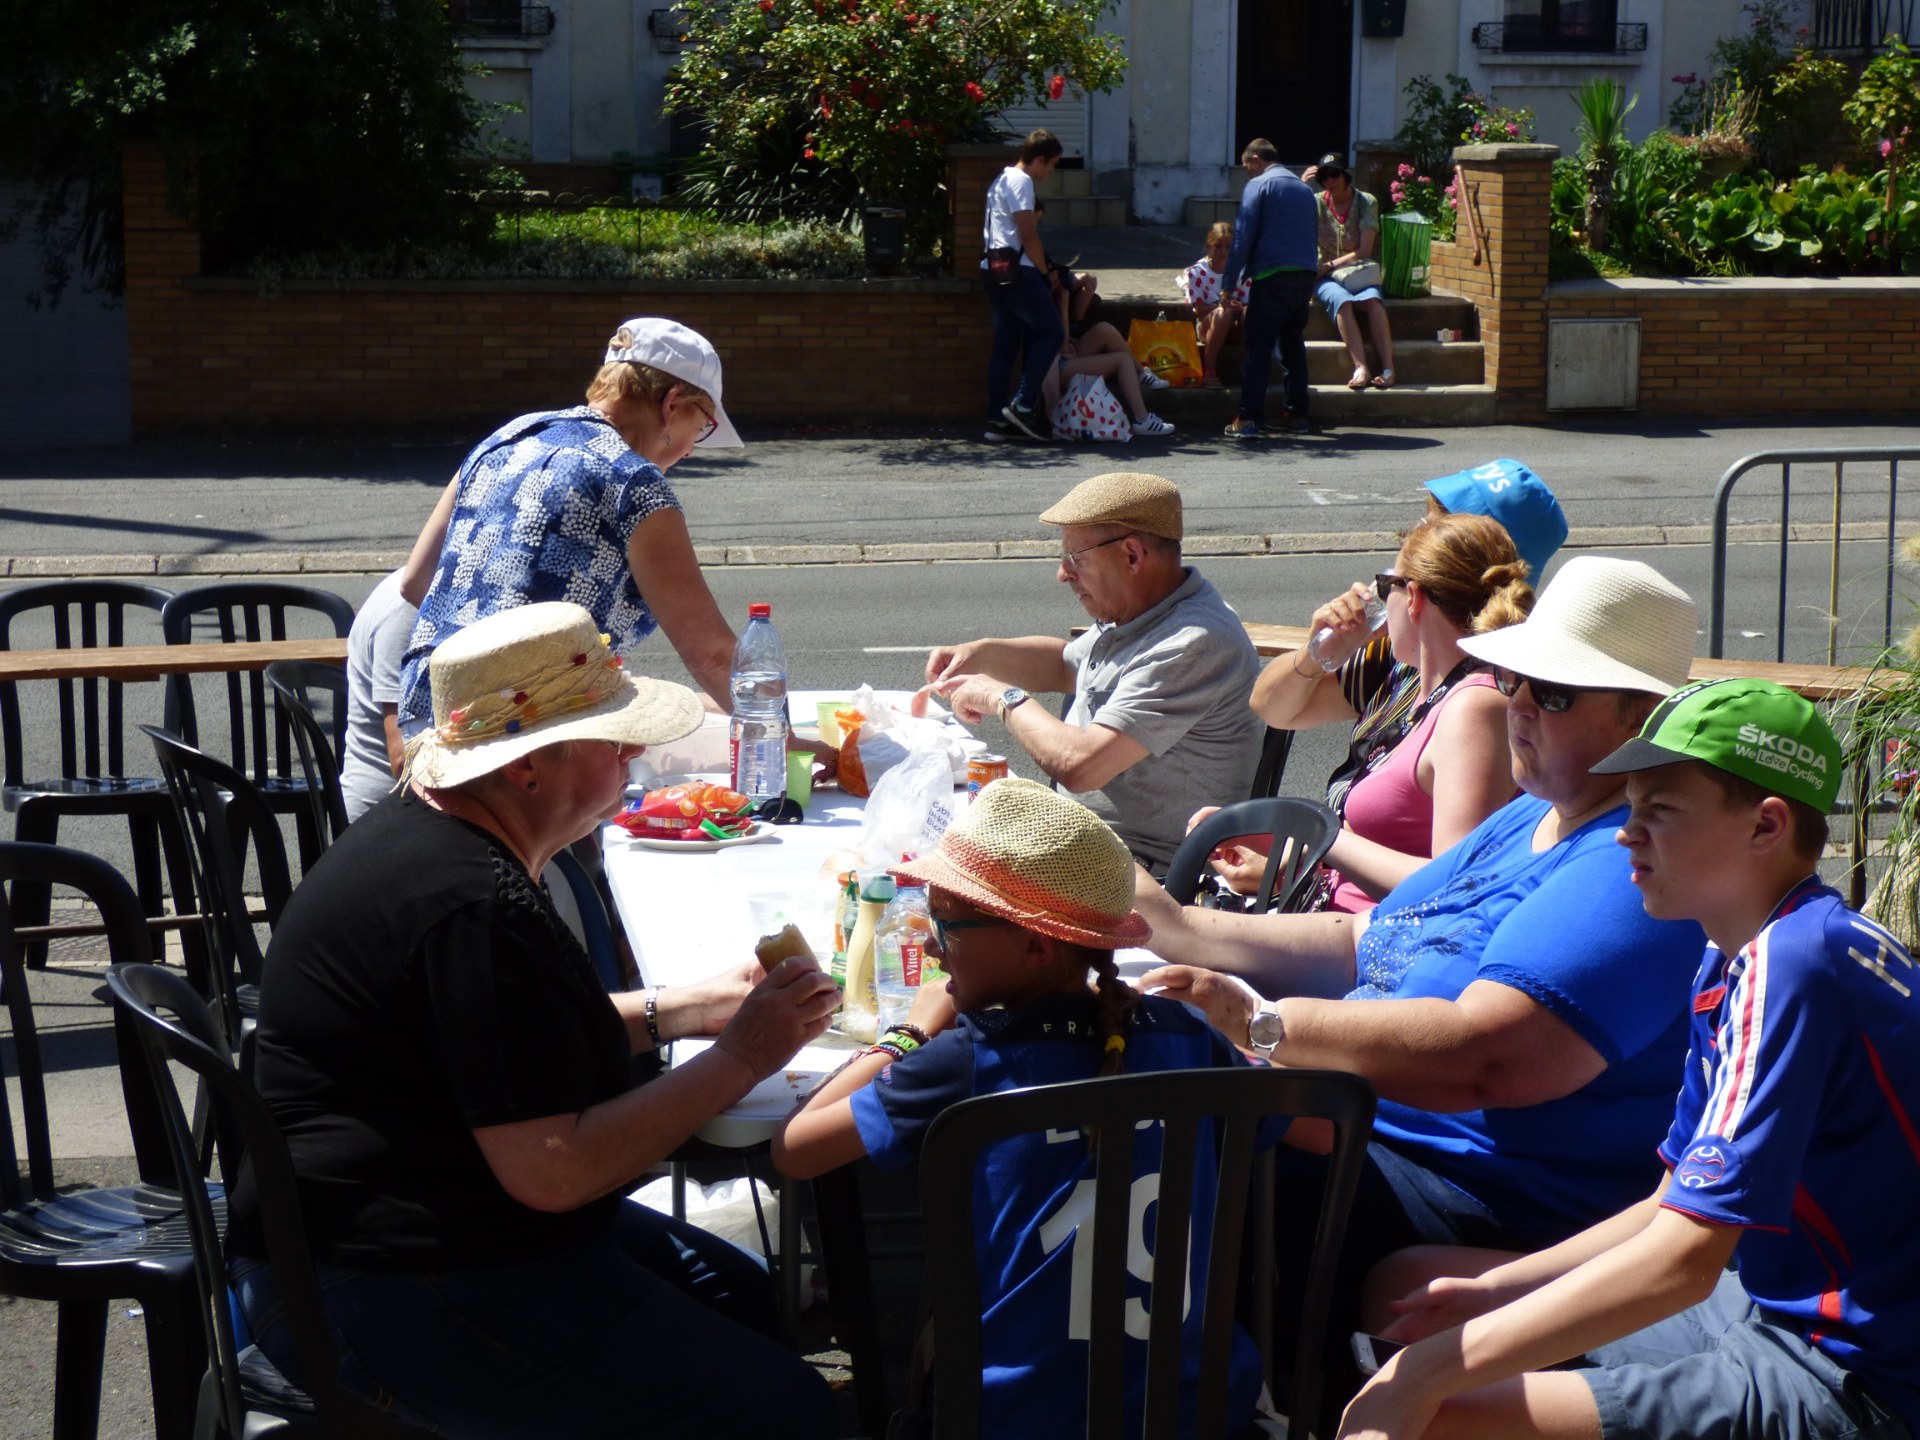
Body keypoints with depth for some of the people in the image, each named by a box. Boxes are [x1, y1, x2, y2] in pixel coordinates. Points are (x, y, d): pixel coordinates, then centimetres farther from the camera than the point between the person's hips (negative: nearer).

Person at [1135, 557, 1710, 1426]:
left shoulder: (1633, 868, -17)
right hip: (1356, 1135, 11)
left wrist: (1258, 1024, -25)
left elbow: (1483, 1057, -28)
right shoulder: (1525, 824, 18)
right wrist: (1171, 925, 12)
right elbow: (1363, 946, 23)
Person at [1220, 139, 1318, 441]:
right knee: (1294, 345, 16)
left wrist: (1231, 281, -4)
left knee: (1258, 347, -6)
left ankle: (1249, 419, -12)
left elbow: (1243, 236, -7)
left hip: (1272, 276, -6)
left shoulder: (1259, 186, -1)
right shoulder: (1304, 189, 19)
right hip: (1305, 276, 6)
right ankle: (1296, 413, 17)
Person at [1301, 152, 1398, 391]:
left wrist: (1330, 265, -15)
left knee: (1372, 299, -34)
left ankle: (1388, 368, -40)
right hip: (1327, 276, 0)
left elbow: (1364, 251, -8)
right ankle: (1361, 368, -43)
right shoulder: (1316, 202, 4)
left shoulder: (1366, 202, 0)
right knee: (1342, 300, -34)